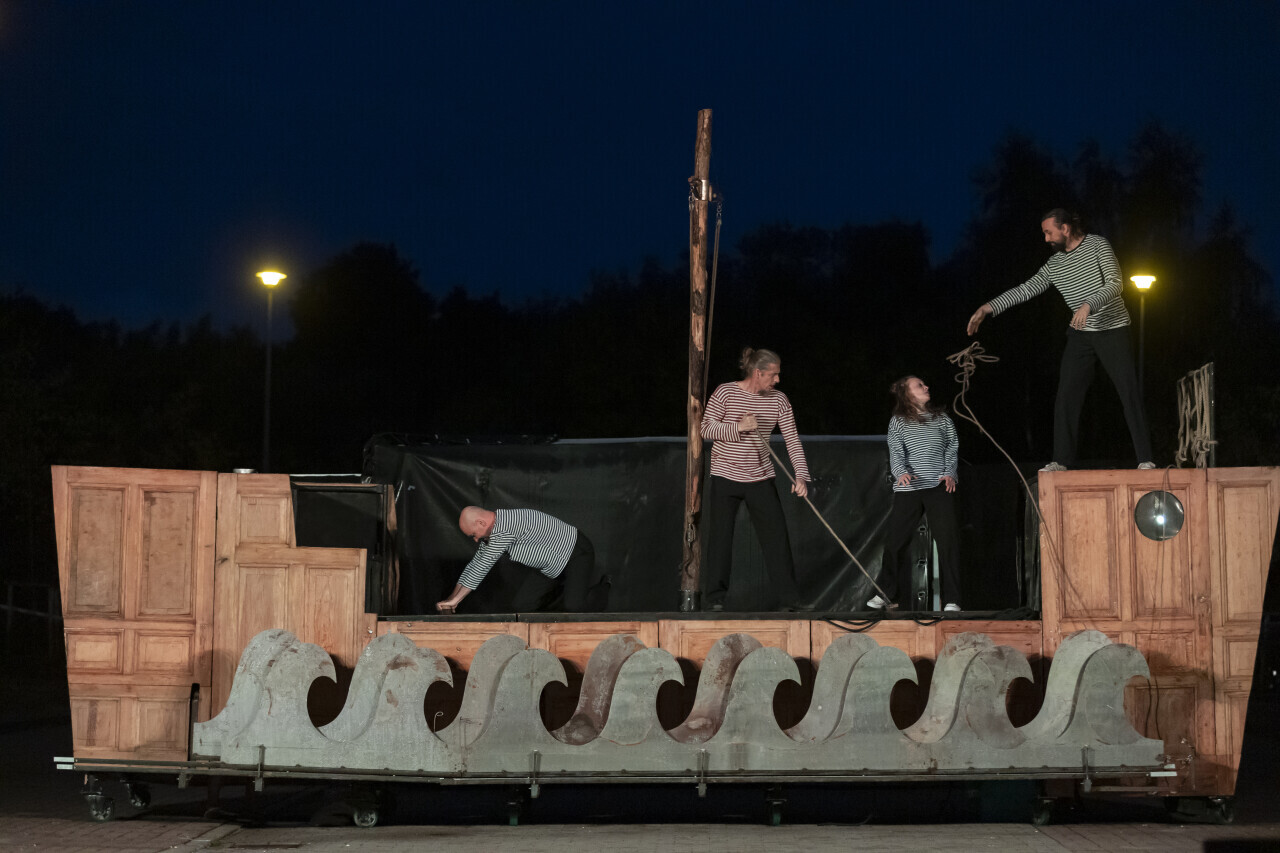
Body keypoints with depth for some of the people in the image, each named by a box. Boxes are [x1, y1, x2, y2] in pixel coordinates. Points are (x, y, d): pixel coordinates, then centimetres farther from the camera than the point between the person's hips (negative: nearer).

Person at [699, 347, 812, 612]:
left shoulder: (778, 399, 1)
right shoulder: (725, 393, -8)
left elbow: (792, 440, -1)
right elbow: (707, 429, -8)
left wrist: (801, 475, -11)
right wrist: (738, 427, -22)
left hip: (760, 478, 3)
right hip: (725, 477, -3)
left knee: (777, 536, -1)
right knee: (721, 537, 0)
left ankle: (789, 597, 4)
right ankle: (716, 597, 11)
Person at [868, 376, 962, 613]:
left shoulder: (941, 417, 12)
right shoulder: (898, 422, 5)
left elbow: (952, 447, 12)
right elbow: (896, 452, -5)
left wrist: (949, 473, -3)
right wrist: (901, 472, -23)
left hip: (939, 486, 1)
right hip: (908, 488, -1)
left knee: (948, 539, -9)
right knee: (894, 539, 2)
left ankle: (951, 600, -5)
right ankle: (888, 594, 18)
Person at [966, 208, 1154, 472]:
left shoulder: (1098, 245, -7)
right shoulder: (1054, 265, 7)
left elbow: (1115, 284, -16)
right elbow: (1026, 289, 5)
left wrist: (1089, 305, -31)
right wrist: (989, 307, -4)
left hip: (1112, 329, -5)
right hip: (1080, 334, 5)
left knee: (1130, 393, -7)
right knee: (1066, 396, -3)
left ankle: (1145, 459, -4)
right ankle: (1061, 461, 1)